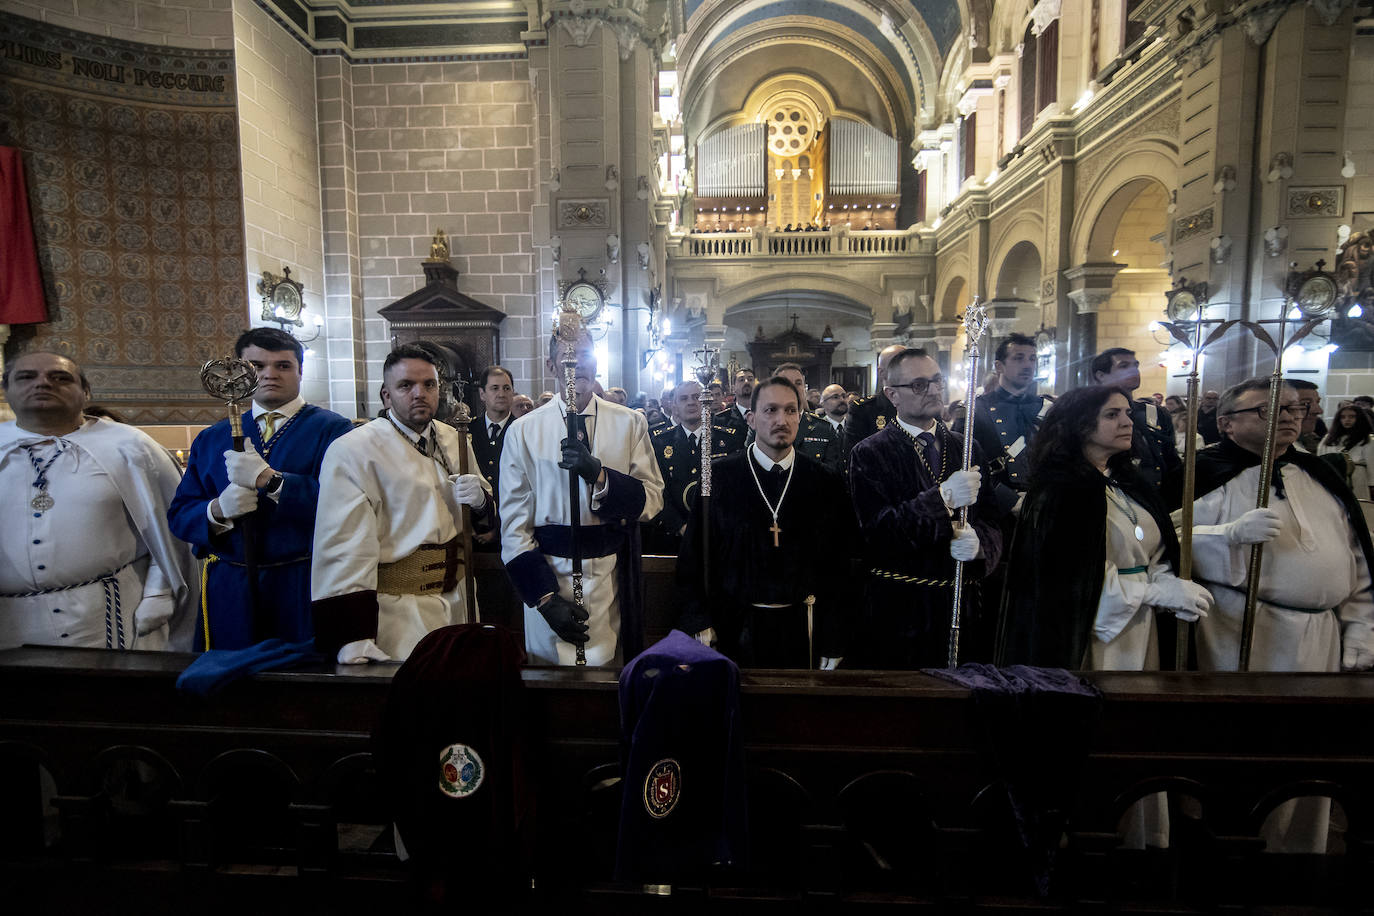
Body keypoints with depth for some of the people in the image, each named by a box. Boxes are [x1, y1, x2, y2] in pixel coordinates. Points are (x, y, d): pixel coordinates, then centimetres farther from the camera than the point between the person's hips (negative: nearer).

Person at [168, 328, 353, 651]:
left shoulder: (332, 430, -2)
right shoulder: (211, 439, 14)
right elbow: (179, 516, 8)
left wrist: (268, 479, -19)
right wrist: (219, 510, -12)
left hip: (305, 589, -3)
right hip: (228, 590, 4)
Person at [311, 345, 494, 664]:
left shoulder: (454, 441, 7)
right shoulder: (351, 451, -11)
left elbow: (486, 520, 17)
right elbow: (344, 550, -18)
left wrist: (480, 500, -7)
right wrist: (351, 637, -24)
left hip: (457, 600, 6)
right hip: (396, 611, -6)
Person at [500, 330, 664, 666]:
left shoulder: (630, 424, 2)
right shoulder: (523, 431, -1)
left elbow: (653, 500, -5)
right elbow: (514, 522, -3)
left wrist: (599, 475, -22)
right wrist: (545, 597, -10)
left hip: (612, 577, 1)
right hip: (548, 577, 0)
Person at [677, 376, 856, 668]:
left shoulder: (825, 481, 0)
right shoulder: (718, 477, -4)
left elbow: (841, 562, 1)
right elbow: (694, 554, -2)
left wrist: (834, 640, -1)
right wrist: (701, 623, -6)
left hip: (801, 630, 1)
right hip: (736, 630, -1)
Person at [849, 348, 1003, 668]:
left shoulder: (967, 448, 7)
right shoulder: (869, 454, -9)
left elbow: (992, 522, 4)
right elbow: (877, 532, -19)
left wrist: (978, 541, -19)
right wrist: (943, 497, -27)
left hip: (964, 608, 4)